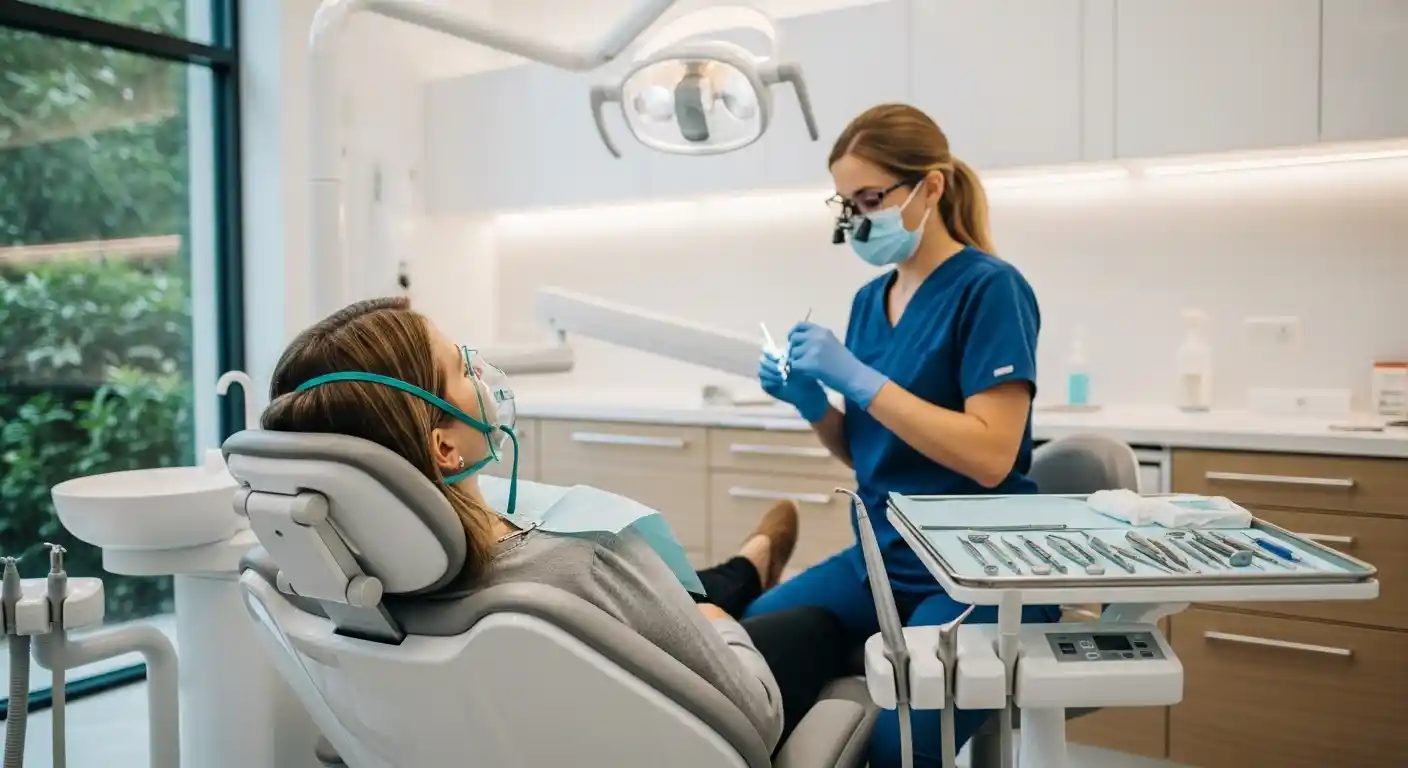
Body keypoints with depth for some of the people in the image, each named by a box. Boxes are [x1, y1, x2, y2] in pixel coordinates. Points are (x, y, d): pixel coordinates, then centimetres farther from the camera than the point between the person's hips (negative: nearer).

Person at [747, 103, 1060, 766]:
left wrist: (859, 379, -22)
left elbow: (990, 456, -21)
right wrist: (812, 403, -5)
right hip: (883, 559, 7)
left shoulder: (989, 289, -11)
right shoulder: (869, 300, 9)